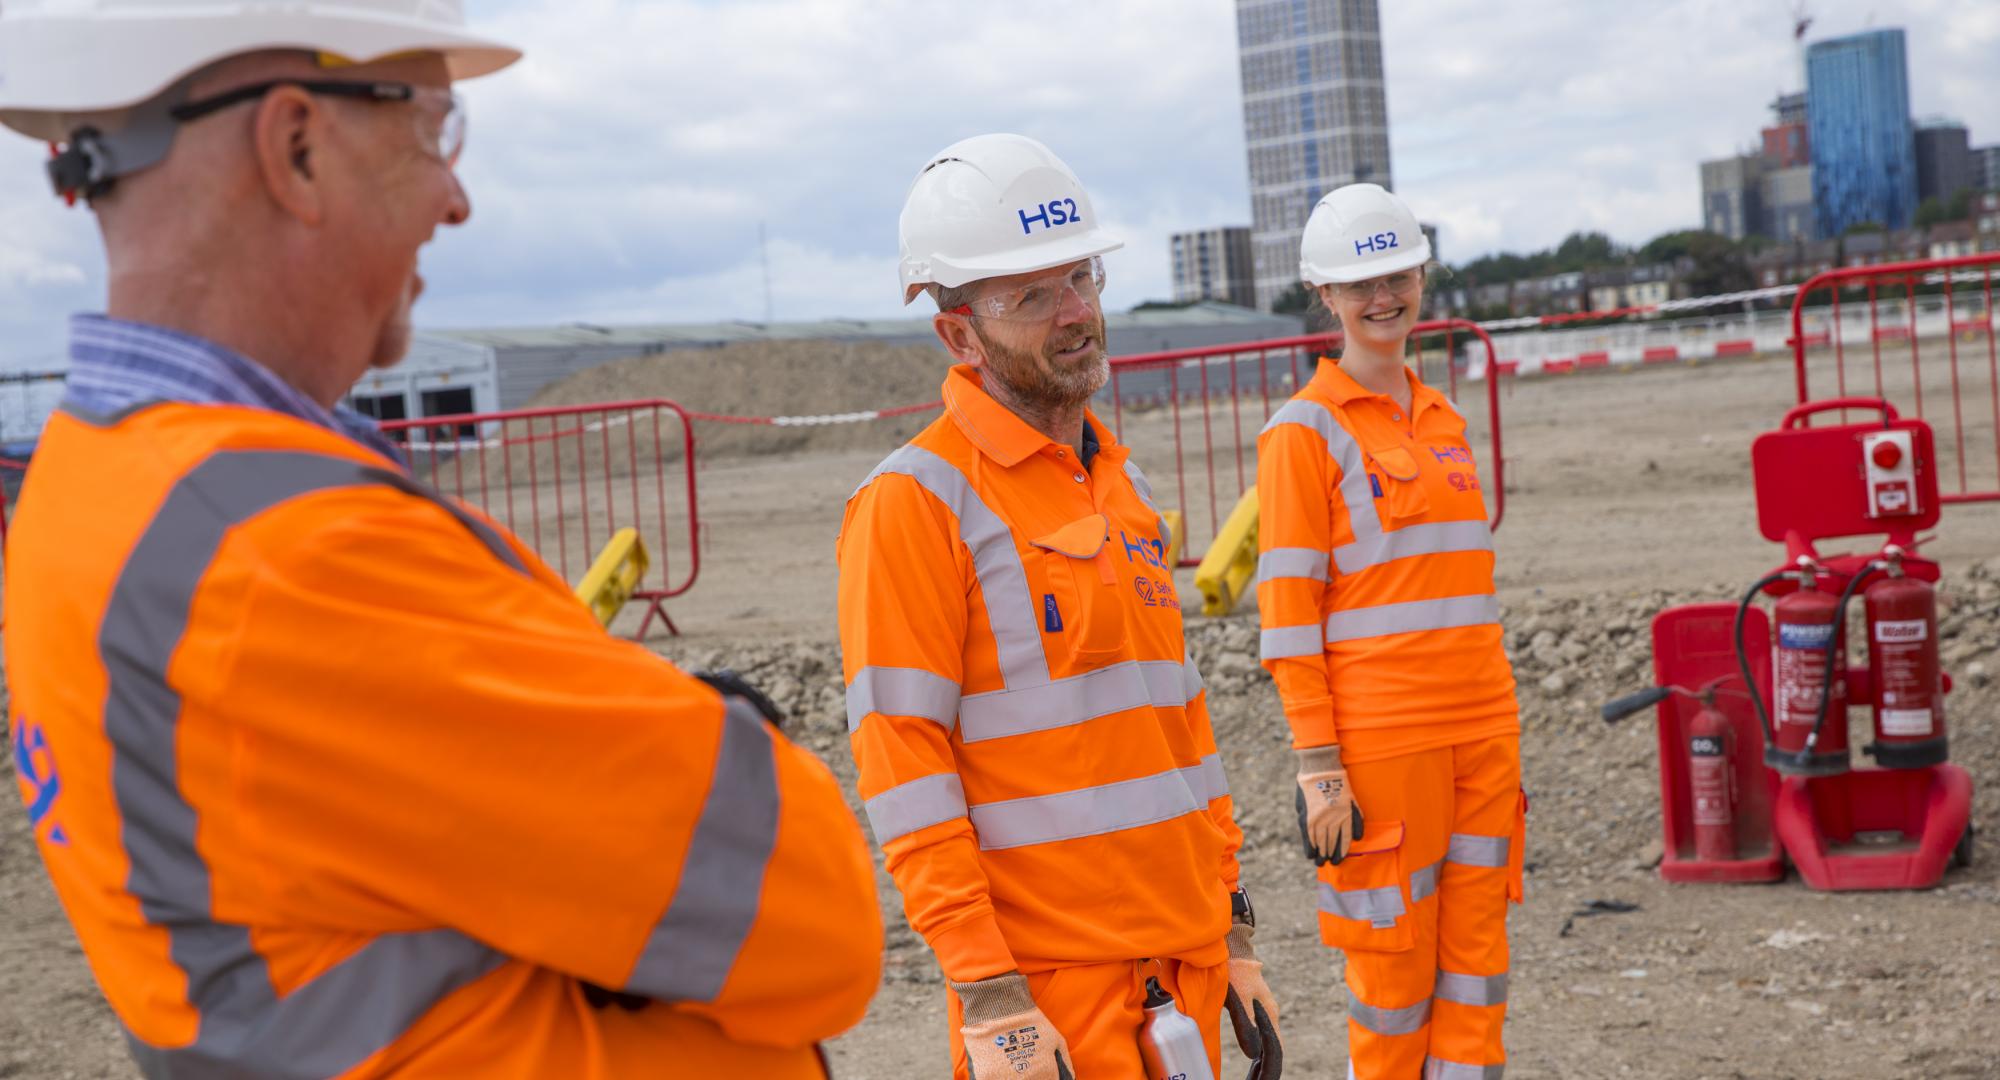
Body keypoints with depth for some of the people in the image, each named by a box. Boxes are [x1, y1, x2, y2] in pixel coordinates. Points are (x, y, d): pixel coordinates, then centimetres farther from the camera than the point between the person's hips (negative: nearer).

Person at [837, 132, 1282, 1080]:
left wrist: (1232, 929, 14)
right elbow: (902, 768, -15)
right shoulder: (915, 502, -11)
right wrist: (988, 998, -18)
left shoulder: (1124, 486, 12)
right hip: (1049, 983, -7)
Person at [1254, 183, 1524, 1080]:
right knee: (1393, 970, 1)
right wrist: (1318, 767, -13)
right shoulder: (1304, 431, -5)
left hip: (1481, 730, 6)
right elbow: (1287, 615, -9)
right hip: (1379, 738, -6)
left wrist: (1502, 743, 18)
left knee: (1477, 965, 10)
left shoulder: (1443, 419, 15)